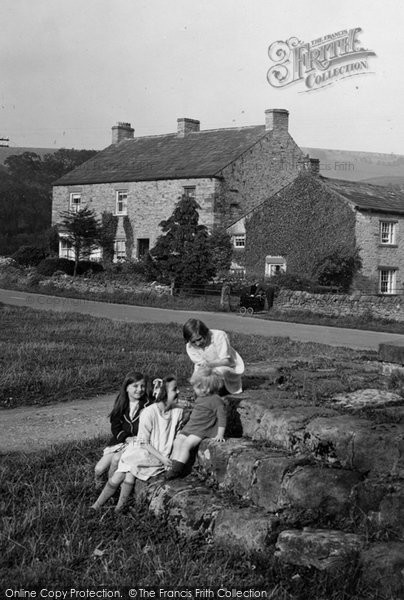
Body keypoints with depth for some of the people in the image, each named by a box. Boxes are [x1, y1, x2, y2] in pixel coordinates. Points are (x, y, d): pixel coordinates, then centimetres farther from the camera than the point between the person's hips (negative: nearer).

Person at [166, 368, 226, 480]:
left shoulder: (216, 400, -13)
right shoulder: (200, 399, 16)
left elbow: (222, 418, -15)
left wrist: (220, 435, -20)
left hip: (203, 430, -9)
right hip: (190, 427, 9)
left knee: (186, 444, -23)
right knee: (177, 442, -8)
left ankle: (178, 469, -18)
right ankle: (174, 466, -10)